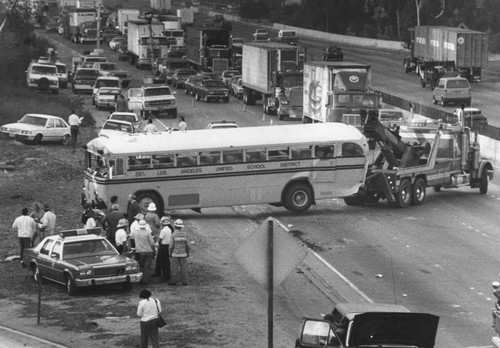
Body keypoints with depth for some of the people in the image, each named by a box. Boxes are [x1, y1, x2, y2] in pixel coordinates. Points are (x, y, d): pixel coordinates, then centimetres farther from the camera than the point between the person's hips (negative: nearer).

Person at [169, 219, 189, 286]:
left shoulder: (174, 234, -10)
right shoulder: (185, 234, -3)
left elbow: (171, 246, -8)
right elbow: (187, 245, 0)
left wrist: (170, 253, 4)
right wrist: (187, 253, 11)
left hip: (175, 254, -2)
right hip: (183, 254, 2)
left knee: (175, 268, 5)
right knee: (183, 268, 7)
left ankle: (174, 281, 9)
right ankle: (184, 281, 9)